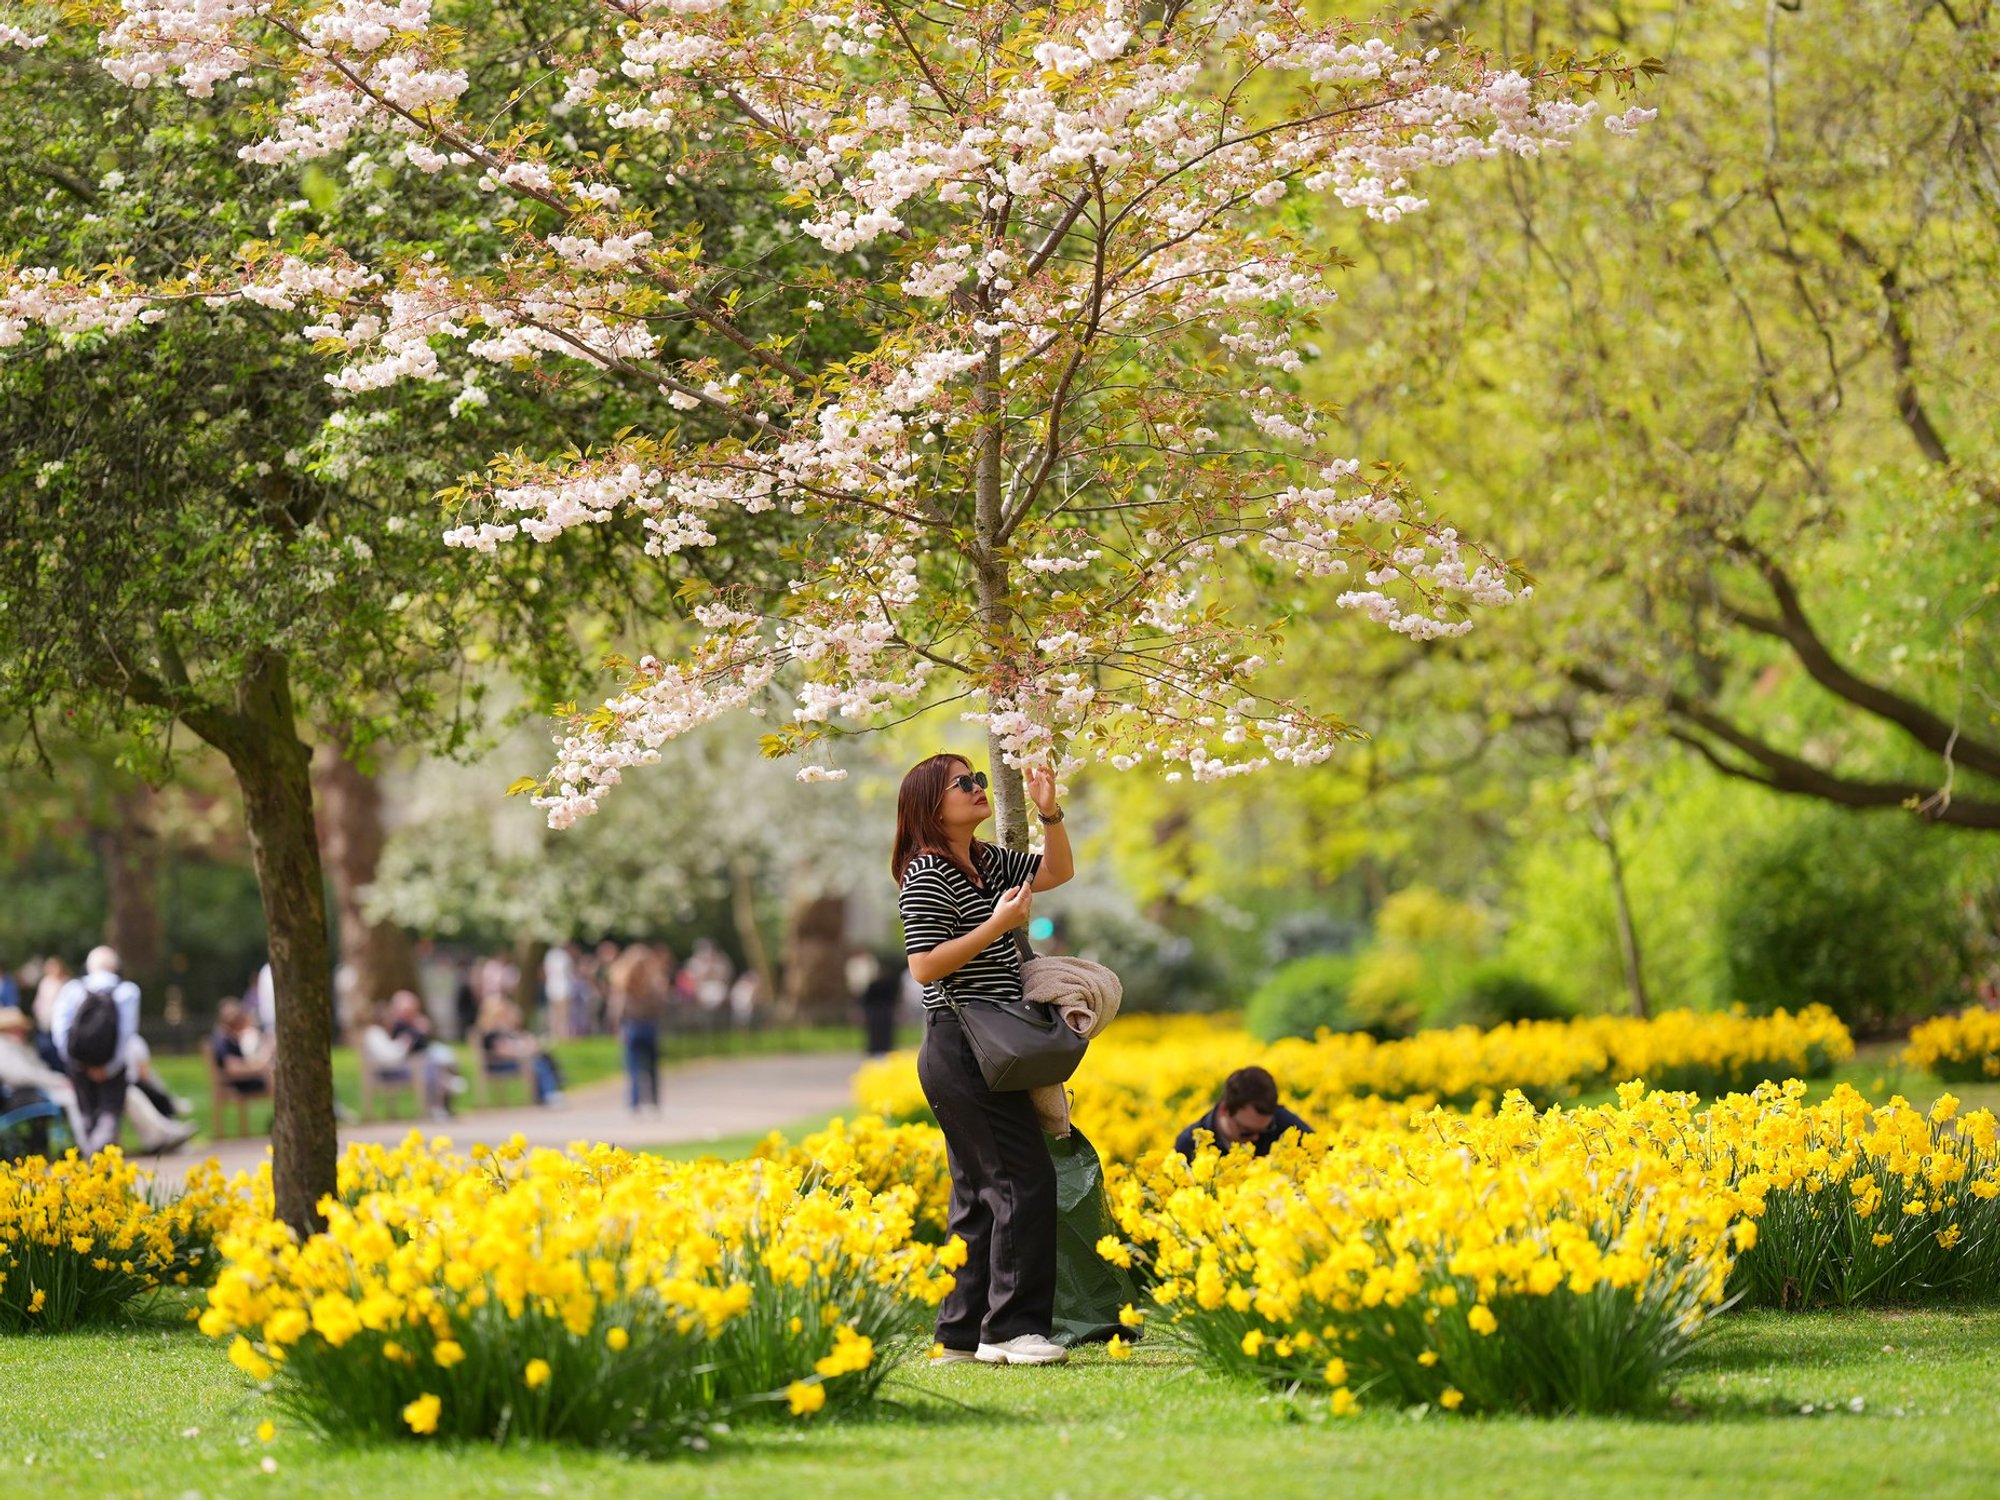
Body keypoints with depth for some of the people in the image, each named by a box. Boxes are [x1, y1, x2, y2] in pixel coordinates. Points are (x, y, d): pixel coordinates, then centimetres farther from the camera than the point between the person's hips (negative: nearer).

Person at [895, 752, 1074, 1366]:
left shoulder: (986, 862, 15)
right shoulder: (928, 876, -11)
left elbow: (1058, 871, 25)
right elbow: (925, 966, -17)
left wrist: (1049, 811, 9)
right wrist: (997, 925, -19)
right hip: (962, 1051, -10)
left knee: (981, 1193, 9)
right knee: (1025, 1180, -14)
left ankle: (960, 1334, 12)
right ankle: (1011, 1328, -13)